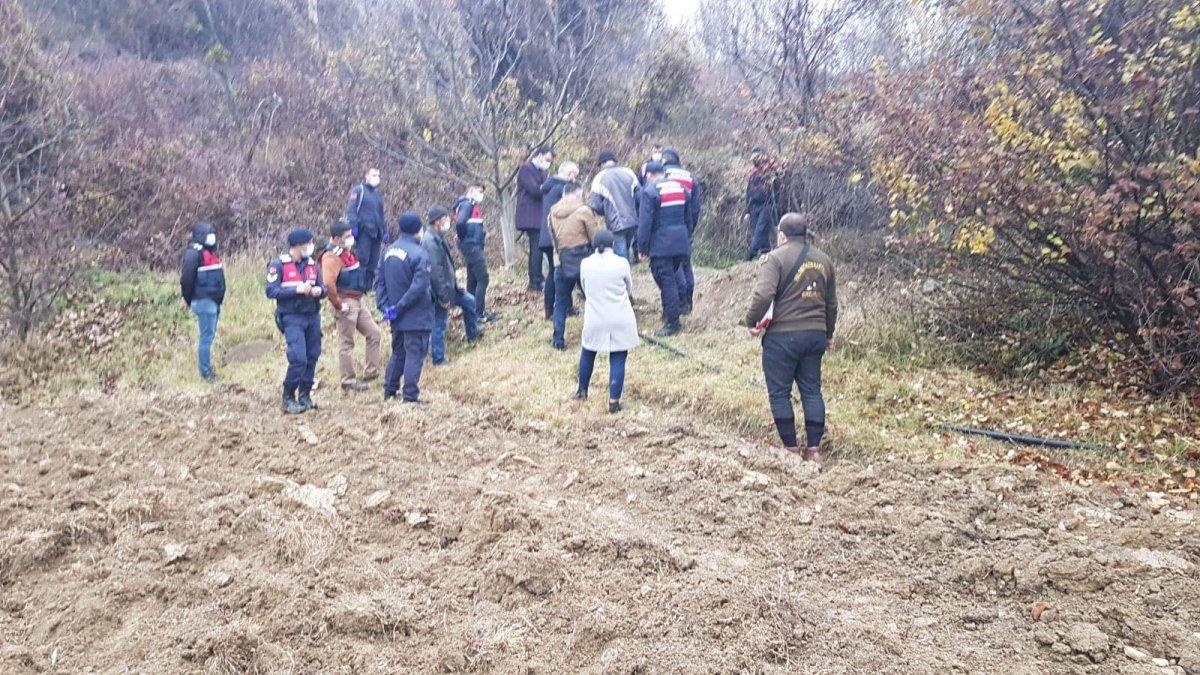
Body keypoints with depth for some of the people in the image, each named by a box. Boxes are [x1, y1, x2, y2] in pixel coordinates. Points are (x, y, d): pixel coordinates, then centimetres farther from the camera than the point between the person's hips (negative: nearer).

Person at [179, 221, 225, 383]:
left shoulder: (210, 252, 15)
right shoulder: (194, 253, -15)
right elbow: (186, 278, -18)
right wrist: (188, 299, -9)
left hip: (214, 301, 9)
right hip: (204, 301, -9)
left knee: (209, 335, 16)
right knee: (207, 336, -4)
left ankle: (207, 367, 27)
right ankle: (205, 371, 4)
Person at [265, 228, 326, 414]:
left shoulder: (312, 264, 9)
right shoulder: (278, 264, -6)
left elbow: (323, 287, 14)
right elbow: (271, 291, -12)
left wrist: (319, 290, -10)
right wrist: (297, 290, -21)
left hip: (313, 316, 6)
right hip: (292, 318, -6)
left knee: (312, 356, 8)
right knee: (298, 358, -14)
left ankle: (305, 395, 22)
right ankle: (288, 398, 0)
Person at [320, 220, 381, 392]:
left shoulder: (348, 253, 14)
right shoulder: (332, 256, -17)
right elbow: (328, 283, -28)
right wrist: (338, 305, -22)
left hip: (358, 302, 10)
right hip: (346, 303, -10)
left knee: (373, 333, 10)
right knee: (346, 343, -1)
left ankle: (370, 372, 15)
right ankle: (348, 381, 6)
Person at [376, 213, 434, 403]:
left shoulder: (389, 251, 7)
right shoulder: (419, 254, -16)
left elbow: (380, 281, 8)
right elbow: (419, 287, -22)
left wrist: (385, 306, 4)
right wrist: (399, 307, -16)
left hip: (397, 318, 7)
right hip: (416, 316, -7)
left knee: (398, 352, 20)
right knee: (415, 355, -1)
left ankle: (389, 391, 26)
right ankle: (410, 396, 0)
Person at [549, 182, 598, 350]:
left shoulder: (553, 212, 5)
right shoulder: (584, 211, -9)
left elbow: (553, 237, 9)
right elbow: (594, 238, -3)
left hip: (560, 261, 3)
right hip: (582, 259, -3)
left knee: (560, 301, 11)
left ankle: (558, 339, 10)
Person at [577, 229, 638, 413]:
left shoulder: (585, 264, -4)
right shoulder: (621, 263, -9)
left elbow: (585, 289, 9)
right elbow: (629, 289, 6)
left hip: (595, 319, 2)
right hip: (620, 320, -2)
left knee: (588, 352, 24)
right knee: (617, 359, 3)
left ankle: (582, 390, 37)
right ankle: (614, 402, 2)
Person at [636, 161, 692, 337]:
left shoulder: (649, 191, -9)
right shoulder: (680, 187, 11)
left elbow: (645, 221, -13)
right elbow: (688, 215, 16)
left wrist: (642, 248, -8)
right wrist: (689, 239, 22)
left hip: (661, 243, -7)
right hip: (681, 241, 7)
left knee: (666, 281, -2)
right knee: (674, 276, 20)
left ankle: (672, 322, -1)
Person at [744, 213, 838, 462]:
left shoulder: (775, 258, -8)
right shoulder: (823, 260, 12)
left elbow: (763, 294, -22)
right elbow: (831, 303, 19)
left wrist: (752, 321, -7)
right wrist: (828, 333, 30)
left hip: (782, 336, -6)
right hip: (815, 335, 6)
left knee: (779, 392, 5)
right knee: (812, 391, 11)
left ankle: (791, 448, 7)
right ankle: (814, 448, 11)